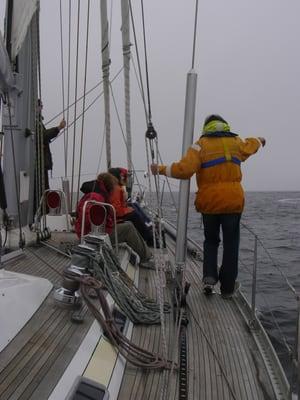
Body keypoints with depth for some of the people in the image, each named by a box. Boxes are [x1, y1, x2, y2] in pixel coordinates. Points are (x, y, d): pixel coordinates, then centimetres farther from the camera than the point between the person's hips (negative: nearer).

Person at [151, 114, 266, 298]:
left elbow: (185, 169, -16)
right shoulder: (237, 142, 9)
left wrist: (161, 169, -4)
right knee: (231, 244, 10)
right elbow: (250, 145, 33)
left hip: (209, 202, -1)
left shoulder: (201, 144, -3)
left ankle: (209, 277, 1)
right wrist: (259, 141, 55)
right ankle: (228, 287, 16)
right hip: (233, 202, 1)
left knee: (211, 241, 18)